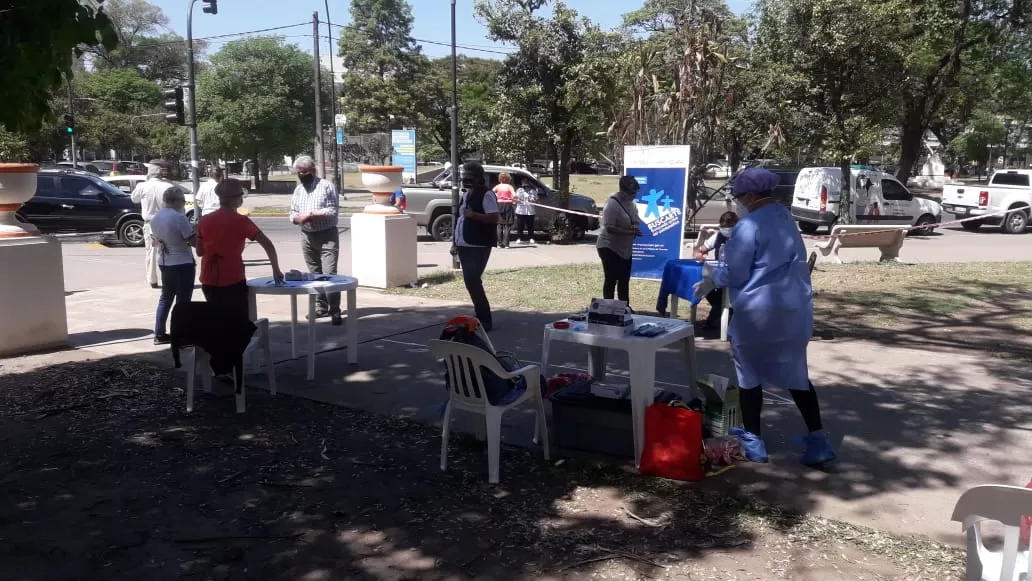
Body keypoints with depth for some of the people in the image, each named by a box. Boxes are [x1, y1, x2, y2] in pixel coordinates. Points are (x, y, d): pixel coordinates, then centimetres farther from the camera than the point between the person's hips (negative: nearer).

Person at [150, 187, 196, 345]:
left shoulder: (155, 218, 6)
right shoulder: (179, 217, -19)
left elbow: (157, 240, 16)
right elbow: (194, 241, -19)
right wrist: (196, 231, 0)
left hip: (164, 263, 8)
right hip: (183, 264, -8)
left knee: (166, 297, 17)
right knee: (183, 300, 0)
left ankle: (159, 334, 19)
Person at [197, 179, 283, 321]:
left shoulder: (204, 221, 3)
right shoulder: (241, 221, -9)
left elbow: (200, 251, 11)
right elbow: (268, 245, -13)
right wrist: (276, 270, -5)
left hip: (209, 282, 5)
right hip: (233, 281, -5)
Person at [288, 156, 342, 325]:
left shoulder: (326, 185, -4)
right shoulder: (298, 190, 14)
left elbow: (332, 211, -11)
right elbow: (292, 212, 15)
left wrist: (312, 214, -17)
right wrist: (297, 217, -8)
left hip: (327, 236, -6)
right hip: (307, 237, 6)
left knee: (329, 274, -12)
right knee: (314, 275, 9)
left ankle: (335, 311, -12)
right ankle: (321, 307, 17)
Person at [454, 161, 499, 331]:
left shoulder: (486, 195, -11)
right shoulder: (466, 194, 16)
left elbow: (494, 218, -19)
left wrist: (473, 215, -26)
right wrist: (456, 242, 19)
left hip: (479, 246, -9)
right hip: (464, 245, 9)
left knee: (472, 281, -14)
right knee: (471, 281, 12)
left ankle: (485, 320, -6)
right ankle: (481, 316, 23)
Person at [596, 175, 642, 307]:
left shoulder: (631, 203, 7)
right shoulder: (612, 204, -20)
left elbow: (635, 221, 19)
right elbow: (610, 228, -26)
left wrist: (637, 229, -6)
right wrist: (631, 232, -29)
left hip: (624, 249, 9)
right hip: (609, 248, -9)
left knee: (624, 280, 15)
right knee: (611, 280, -3)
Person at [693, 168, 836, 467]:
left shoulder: (749, 225, -15)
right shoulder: (786, 218, 11)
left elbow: (735, 274, -14)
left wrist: (712, 275, 7)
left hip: (758, 311, -7)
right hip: (793, 308, 7)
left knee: (749, 373, 8)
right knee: (795, 373, 14)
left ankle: (753, 441, 15)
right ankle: (818, 440, 12)